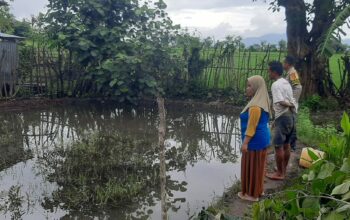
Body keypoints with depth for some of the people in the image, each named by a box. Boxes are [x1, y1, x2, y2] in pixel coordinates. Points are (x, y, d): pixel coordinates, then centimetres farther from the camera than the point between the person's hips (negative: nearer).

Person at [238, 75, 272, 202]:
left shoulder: (255, 105, -23)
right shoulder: (262, 102, 8)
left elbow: (252, 126, -23)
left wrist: (245, 143, -20)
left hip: (254, 140, -10)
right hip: (262, 138, 10)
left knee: (252, 166, 3)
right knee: (257, 165, 19)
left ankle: (252, 194, 14)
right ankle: (258, 189, 31)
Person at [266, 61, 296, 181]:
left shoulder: (276, 85, -16)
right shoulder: (286, 83, 12)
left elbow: (281, 102, -25)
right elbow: (291, 102, 14)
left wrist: (290, 105, -9)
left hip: (282, 118, -9)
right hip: (290, 116, 9)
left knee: (278, 146, 0)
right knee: (286, 145, 16)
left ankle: (279, 173, 8)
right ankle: (284, 170, 26)